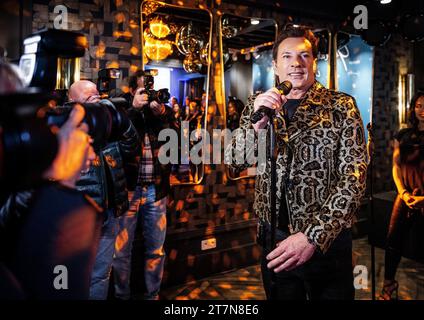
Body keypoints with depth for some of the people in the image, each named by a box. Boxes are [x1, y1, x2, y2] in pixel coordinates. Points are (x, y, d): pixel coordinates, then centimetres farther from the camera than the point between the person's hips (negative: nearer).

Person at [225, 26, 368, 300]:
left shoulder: (341, 107, -5)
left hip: (327, 239, -2)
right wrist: (258, 122, -23)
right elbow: (234, 163, -5)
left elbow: (354, 177, -12)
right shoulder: (258, 106, 4)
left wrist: (313, 236, -22)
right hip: (273, 238, 3)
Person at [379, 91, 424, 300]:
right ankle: (389, 286, 15)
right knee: (393, 240, 1)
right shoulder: (403, 136, 10)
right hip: (406, 195, 3)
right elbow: (396, 167, 7)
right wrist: (404, 193, -6)